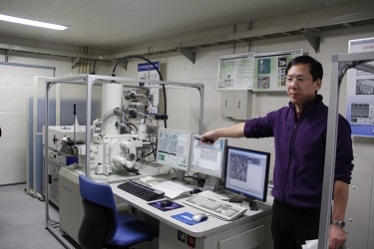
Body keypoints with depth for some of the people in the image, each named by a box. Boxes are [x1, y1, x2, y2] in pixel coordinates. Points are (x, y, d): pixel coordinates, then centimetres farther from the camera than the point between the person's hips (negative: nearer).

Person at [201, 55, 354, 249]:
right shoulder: (281, 116, 3)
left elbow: (341, 175, -14)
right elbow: (249, 128, 19)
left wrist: (337, 223, -15)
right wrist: (217, 133, 28)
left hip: (312, 214, -5)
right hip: (280, 208, 6)